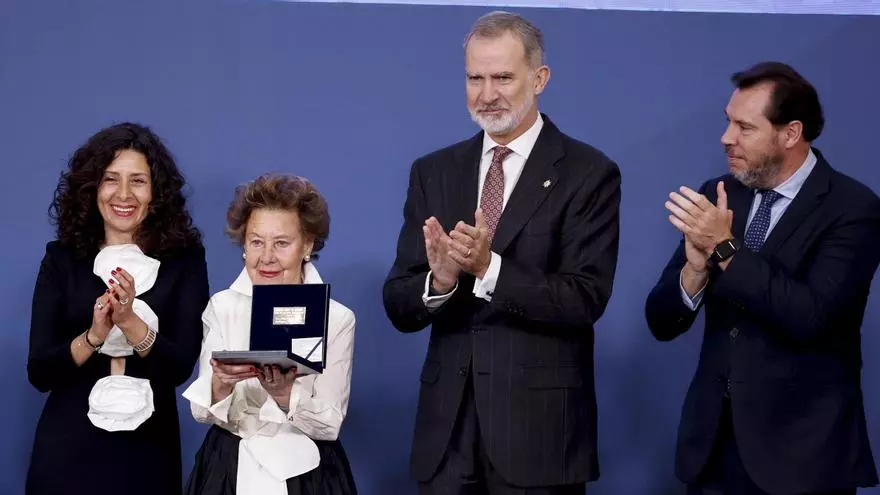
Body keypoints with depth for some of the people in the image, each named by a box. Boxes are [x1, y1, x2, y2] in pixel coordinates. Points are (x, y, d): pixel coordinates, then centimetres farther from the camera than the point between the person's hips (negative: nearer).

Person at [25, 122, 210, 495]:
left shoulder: (183, 259, -2)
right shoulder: (63, 258, 0)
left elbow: (181, 366, -9)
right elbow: (39, 373, -5)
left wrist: (130, 322, -25)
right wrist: (94, 335, -22)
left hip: (148, 449, -1)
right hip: (68, 447, 1)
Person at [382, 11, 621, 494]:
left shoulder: (589, 173, -4)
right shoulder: (433, 172, 8)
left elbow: (586, 300, -13)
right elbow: (398, 306, 4)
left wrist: (489, 268, -24)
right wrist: (440, 280, -17)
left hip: (540, 424, -3)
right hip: (449, 423, 4)